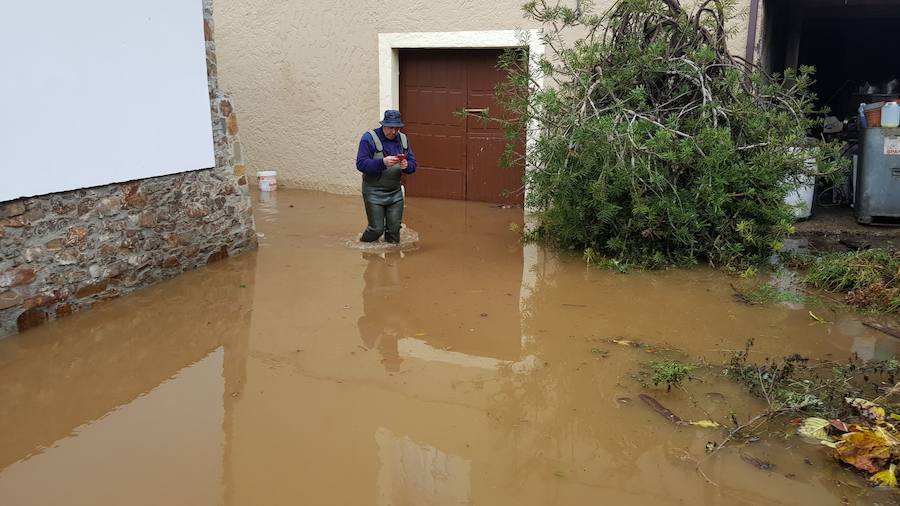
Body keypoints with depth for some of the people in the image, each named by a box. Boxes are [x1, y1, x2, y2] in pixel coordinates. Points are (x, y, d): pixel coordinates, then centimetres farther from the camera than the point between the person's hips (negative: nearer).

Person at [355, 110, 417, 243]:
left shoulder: (402, 139, 6)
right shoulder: (369, 138, -11)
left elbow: (413, 163, 5)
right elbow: (361, 164, -19)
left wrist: (406, 166, -19)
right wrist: (383, 162, -32)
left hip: (395, 192, 5)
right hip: (374, 192, -5)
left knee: (394, 228, 5)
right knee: (377, 229, -4)